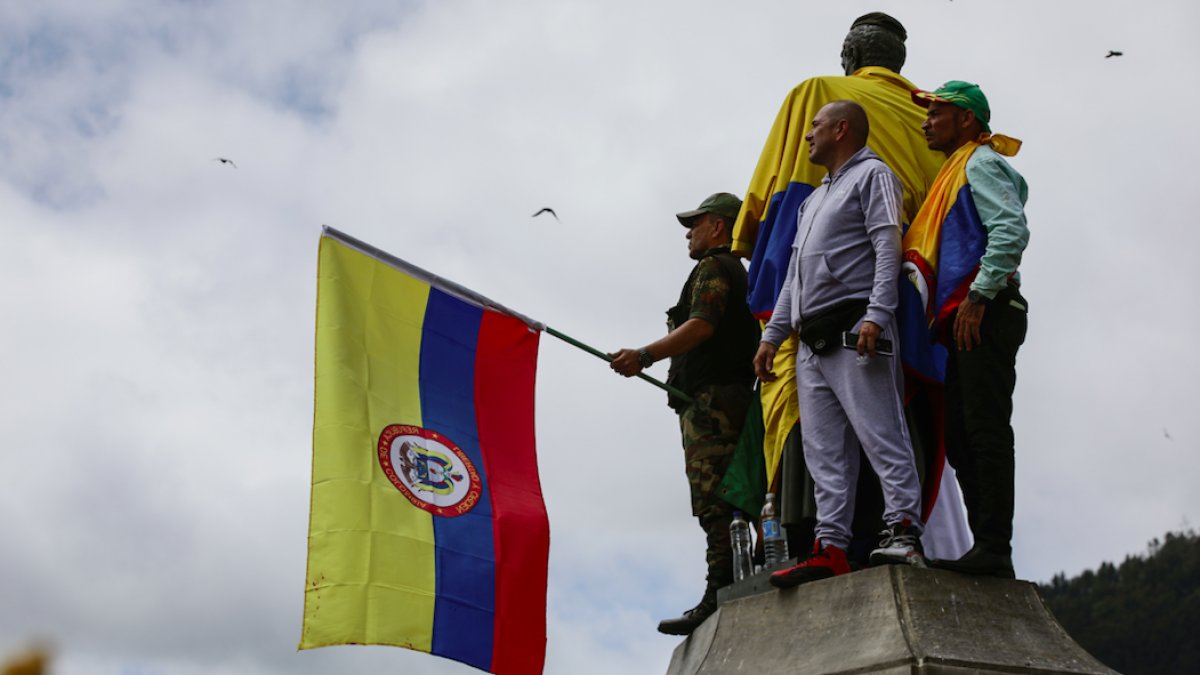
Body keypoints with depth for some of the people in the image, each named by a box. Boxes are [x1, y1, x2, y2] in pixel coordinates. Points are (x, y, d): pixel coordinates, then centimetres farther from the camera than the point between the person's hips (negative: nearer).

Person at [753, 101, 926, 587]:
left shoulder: (871, 174, 6)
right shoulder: (814, 198, 31)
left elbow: (888, 248, -8)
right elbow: (794, 275, 29)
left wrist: (876, 314, -21)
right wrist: (772, 334, 20)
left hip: (854, 332, -8)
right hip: (811, 342, 8)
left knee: (880, 434, -13)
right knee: (824, 451, 1)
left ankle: (903, 532, -16)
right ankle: (830, 548, -2)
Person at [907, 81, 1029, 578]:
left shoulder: (981, 162, -1)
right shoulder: (955, 172, 28)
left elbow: (1011, 230, -17)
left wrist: (979, 295, -22)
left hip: (985, 314, -10)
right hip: (964, 321, 10)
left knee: (986, 430, -12)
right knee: (961, 437, 7)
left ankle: (994, 549, -13)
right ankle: (987, 548, 10)